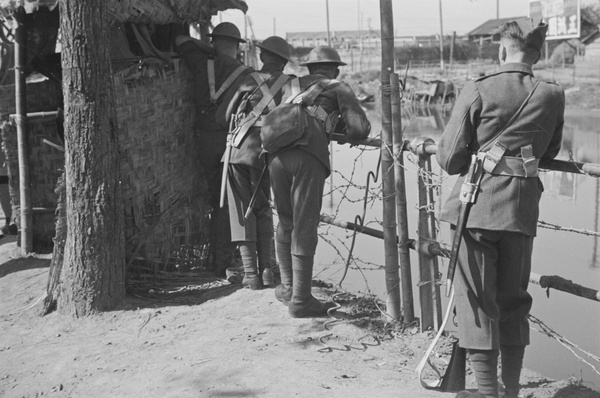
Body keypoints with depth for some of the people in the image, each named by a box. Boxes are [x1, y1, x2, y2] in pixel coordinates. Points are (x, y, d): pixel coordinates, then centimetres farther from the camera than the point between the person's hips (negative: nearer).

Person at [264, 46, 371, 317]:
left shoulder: (290, 86, 29)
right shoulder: (339, 89, 17)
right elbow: (360, 130, 7)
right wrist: (339, 129, 28)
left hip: (276, 152, 5)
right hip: (308, 155, -5)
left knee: (285, 221, 19)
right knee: (304, 226, -2)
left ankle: (288, 287, 26)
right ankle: (300, 300, -2)